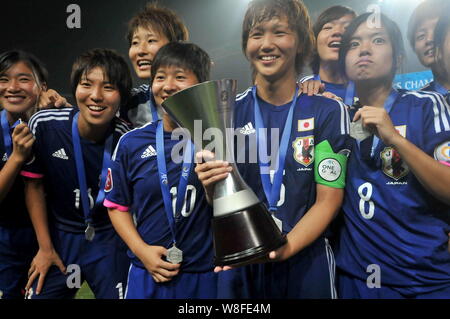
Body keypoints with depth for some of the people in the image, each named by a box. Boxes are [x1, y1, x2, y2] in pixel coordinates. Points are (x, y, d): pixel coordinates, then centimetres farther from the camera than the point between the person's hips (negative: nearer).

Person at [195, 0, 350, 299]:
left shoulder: (329, 112, -6)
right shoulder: (227, 112, -2)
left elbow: (329, 200, -8)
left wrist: (284, 248, -22)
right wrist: (212, 187, -21)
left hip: (306, 261, -1)